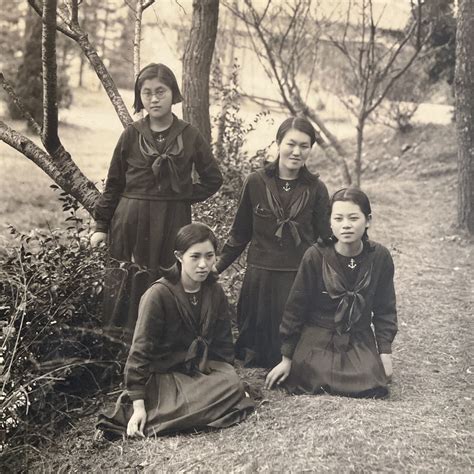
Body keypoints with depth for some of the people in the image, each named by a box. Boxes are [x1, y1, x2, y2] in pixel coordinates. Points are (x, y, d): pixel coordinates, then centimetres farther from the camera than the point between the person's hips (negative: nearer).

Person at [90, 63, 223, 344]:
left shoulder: (190, 136, 1)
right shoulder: (132, 135, 2)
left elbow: (213, 179, 10)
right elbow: (114, 184, 7)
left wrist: (186, 196, -2)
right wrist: (102, 225, 7)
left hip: (173, 223, 0)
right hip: (131, 223, 1)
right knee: (130, 281, 3)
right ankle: (127, 339, 17)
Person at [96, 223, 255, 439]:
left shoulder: (215, 291, 0)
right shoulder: (158, 294, -18)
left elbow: (223, 341, 11)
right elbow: (140, 350, -18)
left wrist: (233, 384, 6)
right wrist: (138, 404, -21)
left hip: (204, 367, 6)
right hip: (165, 372, -6)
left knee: (233, 384, -23)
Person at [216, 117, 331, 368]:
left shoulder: (316, 189, -1)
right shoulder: (256, 182, -2)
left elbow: (325, 238, 4)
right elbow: (240, 233, 6)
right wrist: (216, 267, 4)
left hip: (300, 276, 0)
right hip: (260, 274, 0)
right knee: (256, 341, 10)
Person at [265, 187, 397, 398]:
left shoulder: (379, 257, -8)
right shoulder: (315, 256, -15)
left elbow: (385, 308, 5)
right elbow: (296, 307, -6)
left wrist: (385, 352, 0)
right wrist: (287, 358, -2)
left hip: (359, 339, 2)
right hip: (317, 337, -2)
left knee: (371, 386, -18)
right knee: (319, 381, -22)